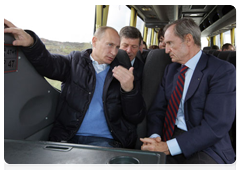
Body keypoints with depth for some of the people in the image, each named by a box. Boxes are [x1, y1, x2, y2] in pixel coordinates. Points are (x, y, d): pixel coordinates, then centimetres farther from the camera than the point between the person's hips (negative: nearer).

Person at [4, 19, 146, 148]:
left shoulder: (121, 72, 8)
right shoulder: (76, 61, 11)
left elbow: (137, 118, 3)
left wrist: (129, 89, -16)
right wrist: (31, 43, -28)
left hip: (104, 140, 0)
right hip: (68, 137, 1)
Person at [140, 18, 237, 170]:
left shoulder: (223, 71, -7)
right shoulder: (171, 69, 13)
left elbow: (215, 126, -16)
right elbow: (158, 108, 8)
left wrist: (168, 147, -21)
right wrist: (155, 136, -12)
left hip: (204, 147, -3)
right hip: (166, 140, 4)